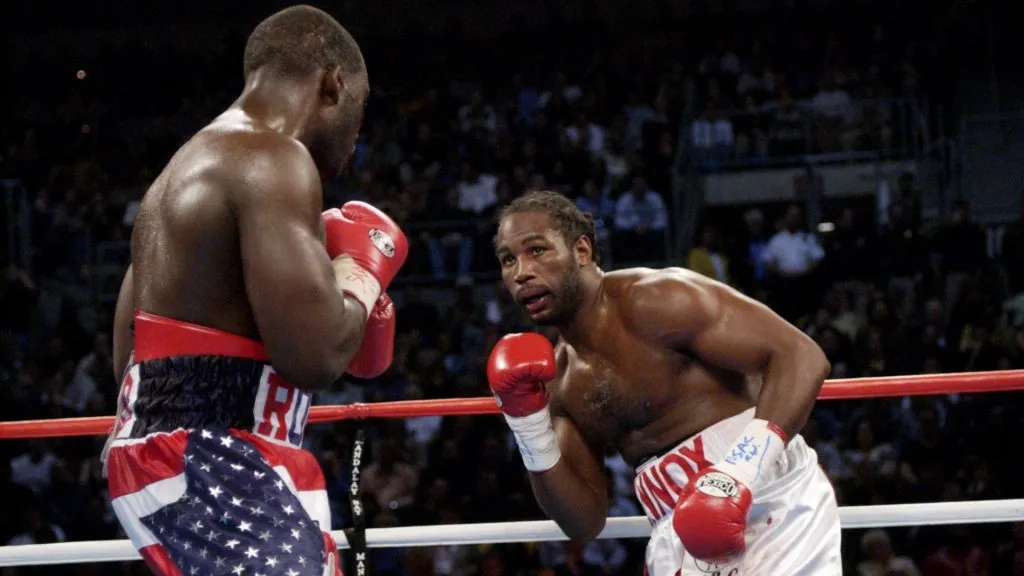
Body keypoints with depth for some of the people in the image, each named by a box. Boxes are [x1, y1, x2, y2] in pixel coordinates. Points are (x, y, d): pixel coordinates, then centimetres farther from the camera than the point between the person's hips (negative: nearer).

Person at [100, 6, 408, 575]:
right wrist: (362, 274, -2)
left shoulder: (192, 165, 21)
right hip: (209, 464, -11)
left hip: (167, 452, 11)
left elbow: (128, 350, 26)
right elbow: (315, 354, -23)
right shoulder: (272, 161, -12)